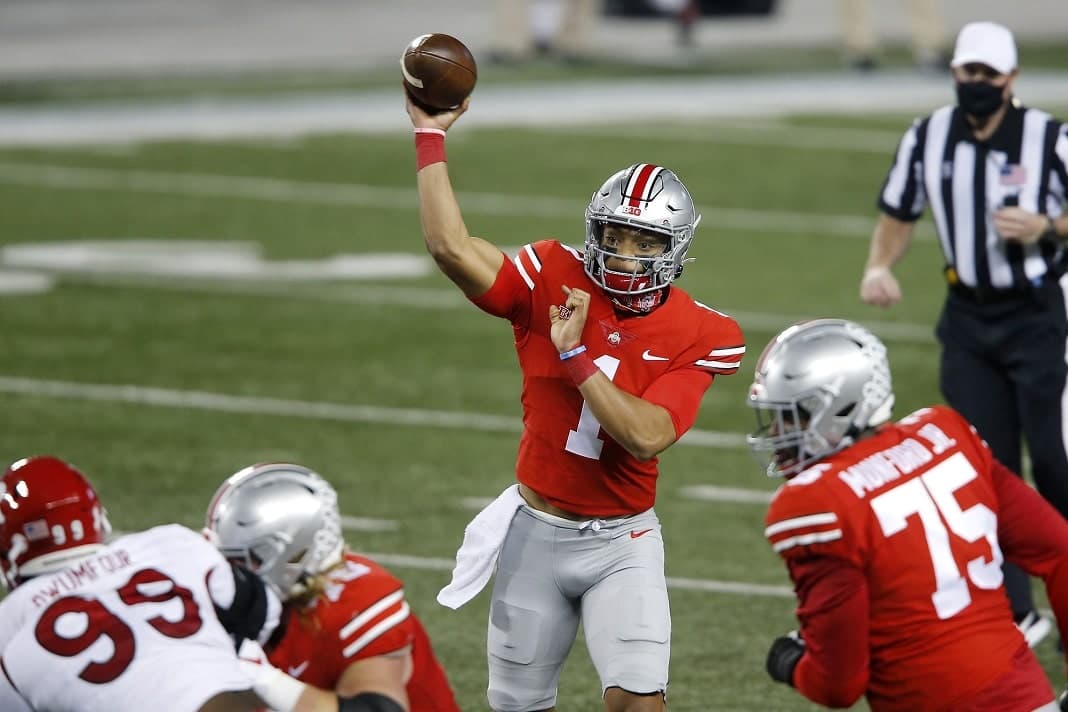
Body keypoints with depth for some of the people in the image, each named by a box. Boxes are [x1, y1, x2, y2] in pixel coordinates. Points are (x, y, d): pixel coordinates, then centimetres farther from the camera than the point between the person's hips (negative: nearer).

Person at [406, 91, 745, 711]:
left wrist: (576, 357, -24)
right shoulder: (553, 282, -7)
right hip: (537, 532, 2)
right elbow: (451, 246, -19)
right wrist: (431, 137, -17)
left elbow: (648, 436, -23)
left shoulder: (694, 337, -10)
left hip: (622, 542, -2)